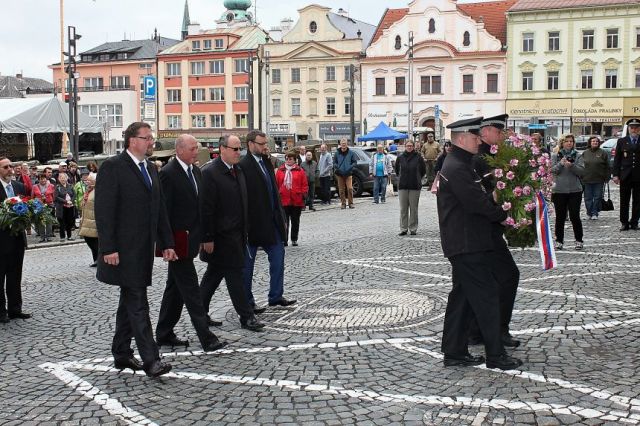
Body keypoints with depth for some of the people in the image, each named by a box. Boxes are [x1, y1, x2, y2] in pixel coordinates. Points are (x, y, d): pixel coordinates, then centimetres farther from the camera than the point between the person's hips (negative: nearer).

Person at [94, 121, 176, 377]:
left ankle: (121, 354, 26)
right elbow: (104, 211, -15)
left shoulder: (150, 169, 14)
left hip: (143, 249, 8)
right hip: (124, 249, -8)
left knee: (130, 301, 15)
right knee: (138, 304, -9)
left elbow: (159, 210, 17)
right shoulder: (113, 167, -10)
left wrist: (166, 243, 11)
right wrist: (109, 248, -19)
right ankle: (150, 360, -9)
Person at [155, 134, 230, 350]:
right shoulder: (168, 173, -14)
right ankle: (206, 338, -4)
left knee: (176, 287, 16)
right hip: (179, 240, -9)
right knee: (190, 288, -6)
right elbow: (164, 210, -16)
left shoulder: (195, 171, 11)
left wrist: (202, 236, 12)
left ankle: (164, 334, 26)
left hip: (191, 239, 9)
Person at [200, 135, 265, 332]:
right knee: (234, 273, -2)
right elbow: (206, 208, -16)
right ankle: (246, 317, 5)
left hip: (237, 234, 8)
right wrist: (208, 238, -17)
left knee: (214, 274, 15)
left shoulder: (238, 170, 11)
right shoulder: (210, 172, -15)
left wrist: (245, 230, 14)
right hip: (222, 236, -8)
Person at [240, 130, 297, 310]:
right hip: (253, 223, -8)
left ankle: (276, 296, 21)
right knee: (247, 263, 5)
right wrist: (246, 224, -20)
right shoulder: (243, 166, -16)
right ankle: (247, 301, 14)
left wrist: (279, 214, 12)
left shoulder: (266, 162, 11)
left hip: (271, 220, 8)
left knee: (278, 255, 10)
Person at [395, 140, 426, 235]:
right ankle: (403, 229, 8)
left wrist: (417, 178, 12)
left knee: (413, 208, 2)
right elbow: (397, 169, 19)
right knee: (403, 209, 3)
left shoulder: (418, 157, -3)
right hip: (402, 186, 2)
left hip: (415, 186, -2)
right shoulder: (400, 157, 3)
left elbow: (423, 170, 10)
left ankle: (413, 228, 10)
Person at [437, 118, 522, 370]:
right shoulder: (457, 169, -18)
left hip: (462, 244, 11)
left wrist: (497, 213, 9)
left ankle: (454, 352, 19)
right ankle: (496, 356, 1)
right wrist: (503, 215, -8)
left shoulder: (457, 165, 16)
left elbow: (477, 198, 20)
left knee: (462, 297, 13)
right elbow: (477, 203, -22)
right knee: (486, 297, -5)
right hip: (468, 245, -11)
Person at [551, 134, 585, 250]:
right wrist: (560, 164, -20)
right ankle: (559, 241, 14)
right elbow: (552, 170, -4)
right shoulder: (555, 156, 6)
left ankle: (579, 240, 11)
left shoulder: (577, 156, 5)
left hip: (575, 190, -1)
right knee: (560, 217, 5)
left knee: (575, 216, 0)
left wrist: (572, 166, -20)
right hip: (559, 191, 1)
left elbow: (582, 171, -4)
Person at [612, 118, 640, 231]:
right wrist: (616, 175, -3)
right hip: (625, 176, 0)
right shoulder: (622, 141, 6)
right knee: (624, 201, 4)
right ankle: (624, 223, 11)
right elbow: (617, 159, 4)